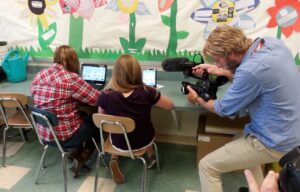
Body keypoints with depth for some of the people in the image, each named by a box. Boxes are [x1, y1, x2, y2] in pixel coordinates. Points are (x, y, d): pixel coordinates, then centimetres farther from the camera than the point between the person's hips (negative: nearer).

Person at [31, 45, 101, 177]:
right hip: (64, 136, -7)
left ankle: (77, 152, 27)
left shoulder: (39, 76, 0)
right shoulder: (71, 78, -21)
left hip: (44, 133, 7)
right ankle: (81, 158, 15)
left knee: (85, 116, 27)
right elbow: (97, 99, -16)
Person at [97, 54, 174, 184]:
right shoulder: (147, 92, -24)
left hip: (118, 143, 0)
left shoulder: (106, 96, -24)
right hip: (143, 141, 0)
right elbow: (170, 105, -7)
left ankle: (114, 159, 21)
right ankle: (150, 156, 46)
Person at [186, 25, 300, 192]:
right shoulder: (273, 42, -5)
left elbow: (224, 109, -14)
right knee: (242, 143, 34)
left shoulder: (251, 70, -31)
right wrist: (221, 71, 9)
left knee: (207, 166, -3)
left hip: (276, 142, -9)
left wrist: (197, 100, 5)